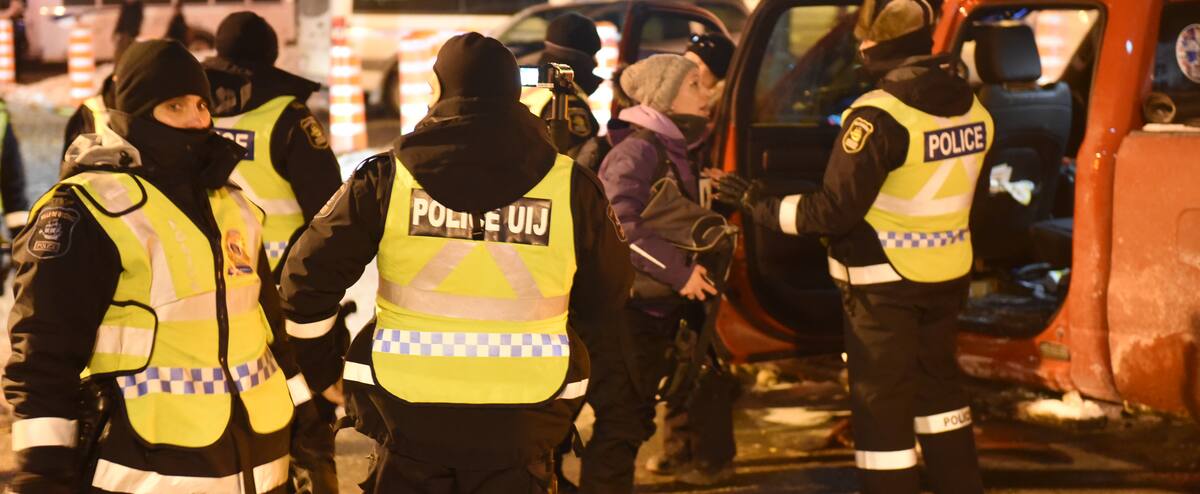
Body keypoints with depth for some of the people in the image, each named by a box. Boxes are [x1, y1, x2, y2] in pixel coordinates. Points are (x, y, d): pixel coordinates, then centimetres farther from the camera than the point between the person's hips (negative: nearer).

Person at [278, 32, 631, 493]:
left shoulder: (387, 177, -6)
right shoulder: (572, 187, -4)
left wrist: (316, 359, 15)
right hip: (522, 415, 1)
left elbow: (310, 274, -1)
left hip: (408, 406, 0)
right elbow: (607, 294, 9)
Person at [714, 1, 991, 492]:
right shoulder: (972, 108, 0)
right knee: (939, 385, 22)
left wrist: (760, 206, -9)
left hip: (885, 284, -7)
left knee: (881, 405, 3)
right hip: (947, 276, 7)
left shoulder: (880, 115, -21)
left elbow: (834, 211, -20)